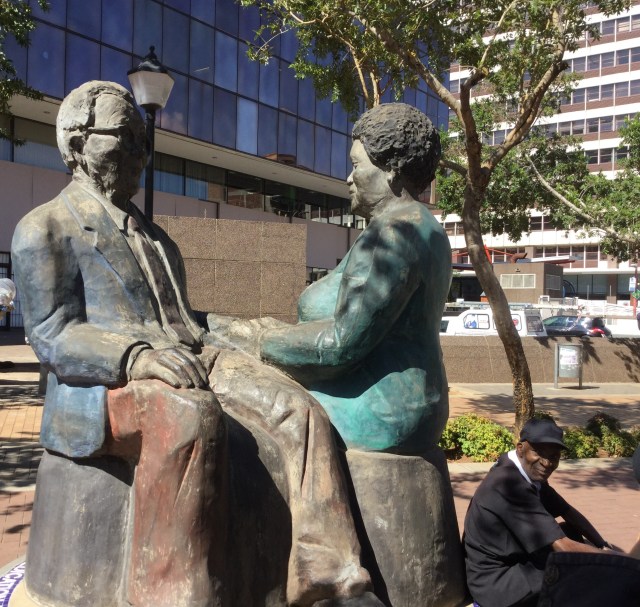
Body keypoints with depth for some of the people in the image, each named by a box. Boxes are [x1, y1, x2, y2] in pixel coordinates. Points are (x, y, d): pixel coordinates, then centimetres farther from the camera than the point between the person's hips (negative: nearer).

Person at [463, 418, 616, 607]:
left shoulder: (531, 473, 1)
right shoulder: (511, 484, -29)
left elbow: (568, 512, 13)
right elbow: (563, 547, -29)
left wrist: (603, 546, 0)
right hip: (495, 581, -10)